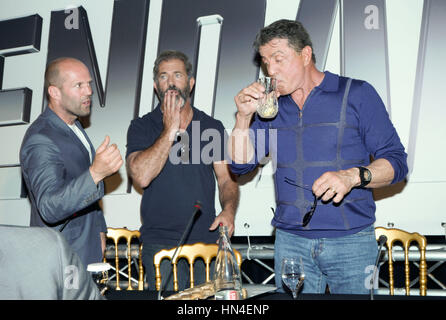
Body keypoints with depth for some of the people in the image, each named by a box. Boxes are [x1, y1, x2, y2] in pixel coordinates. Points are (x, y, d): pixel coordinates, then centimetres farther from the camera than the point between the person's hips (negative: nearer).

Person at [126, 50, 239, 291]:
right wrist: (170, 130, -12)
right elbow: (141, 176, -15)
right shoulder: (142, 127, 2)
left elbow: (227, 179, 10)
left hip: (207, 239, 2)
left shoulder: (213, 127, 9)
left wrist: (228, 210, -10)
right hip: (161, 244, -2)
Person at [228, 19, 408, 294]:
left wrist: (353, 176, -20)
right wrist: (244, 116, -4)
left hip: (351, 240, -2)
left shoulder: (356, 94, 0)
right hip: (290, 241, 3)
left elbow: (396, 161, -2)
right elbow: (241, 165, 9)